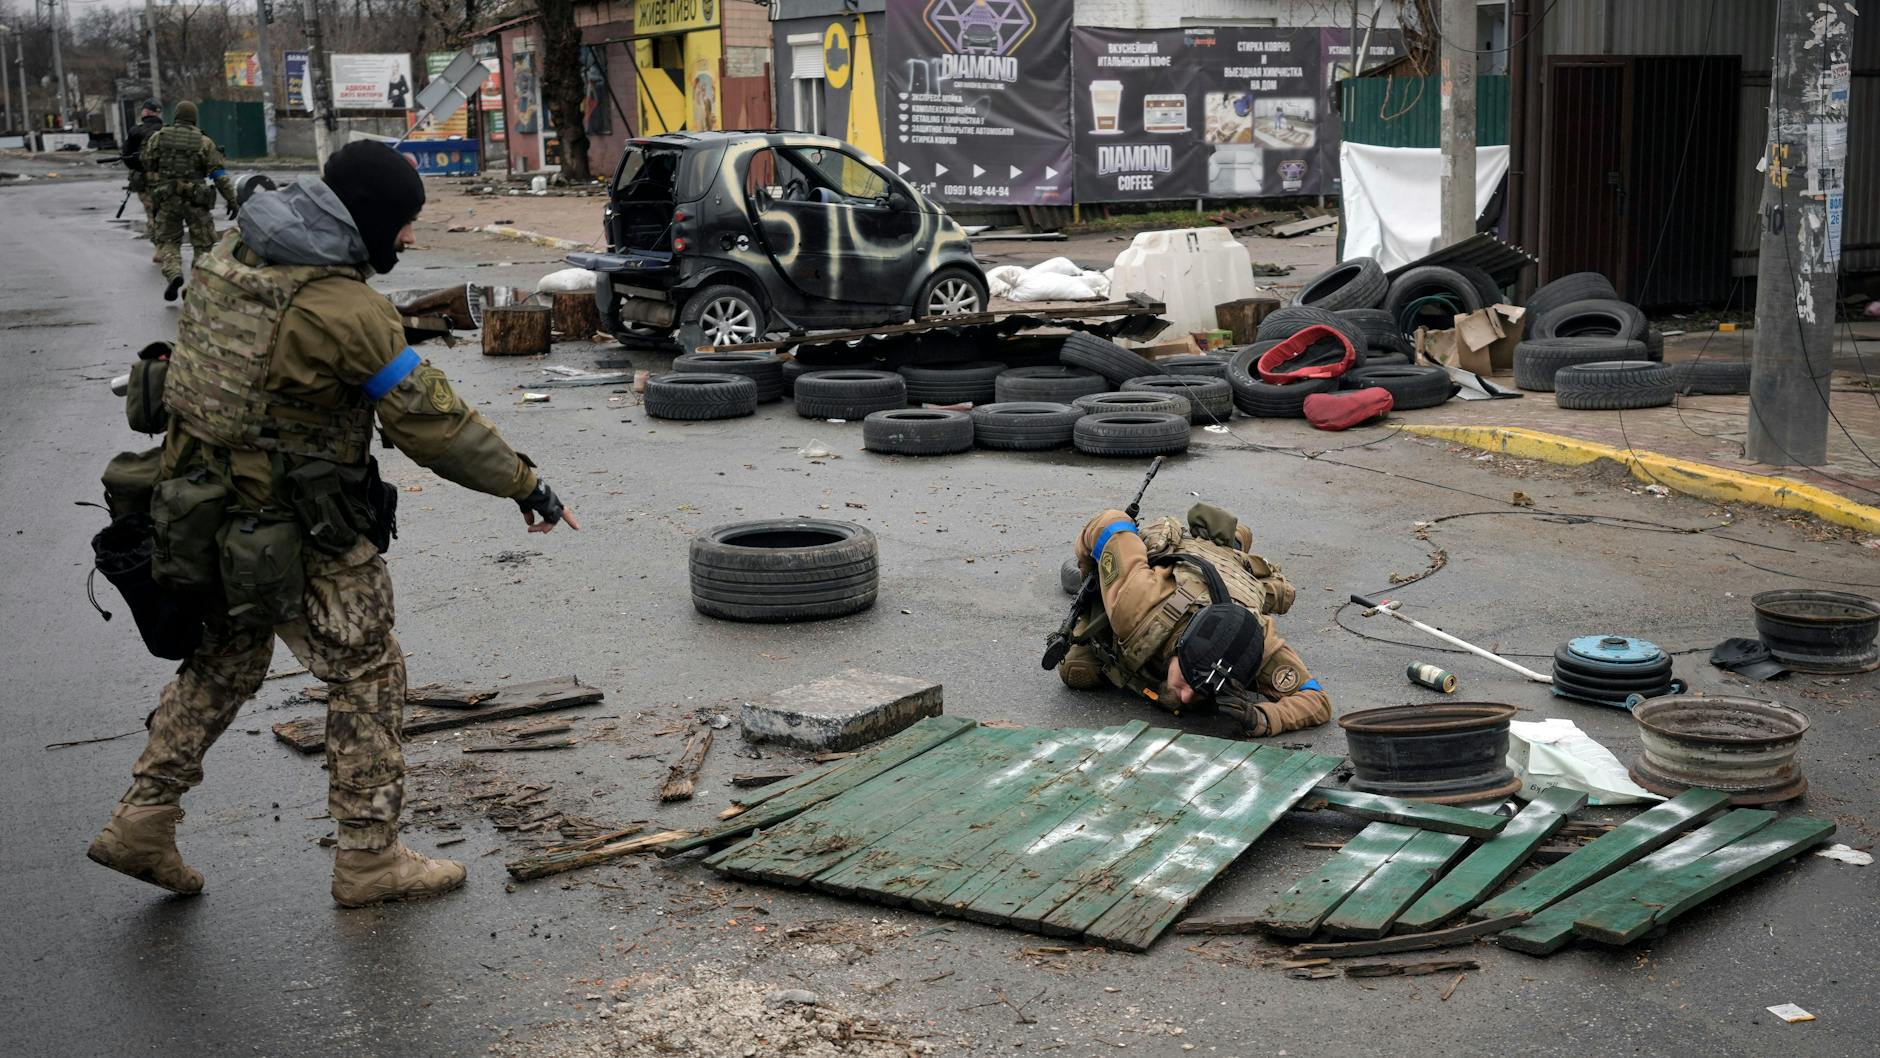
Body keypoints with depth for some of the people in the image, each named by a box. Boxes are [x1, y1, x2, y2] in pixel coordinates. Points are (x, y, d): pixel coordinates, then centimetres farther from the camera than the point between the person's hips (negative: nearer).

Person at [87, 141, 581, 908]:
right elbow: (431, 422, -19)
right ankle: (369, 859, 15)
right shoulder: (344, 310, -23)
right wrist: (525, 484, -9)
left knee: (226, 661, 24)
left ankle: (142, 820, 28)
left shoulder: (232, 255, 3)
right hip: (300, 532, -8)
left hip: (208, 502, 8)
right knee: (366, 675, 7)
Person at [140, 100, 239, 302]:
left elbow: (148, 167, 10)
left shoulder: (157, 138, 2)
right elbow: (219, 174, -7)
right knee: (203, 244, 10)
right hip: (195, 201, -1)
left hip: (167, 199, 1)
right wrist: (231, 199, -5)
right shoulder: (204, 143, -2)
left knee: (168, 241, 13)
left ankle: (173, 274, -12)